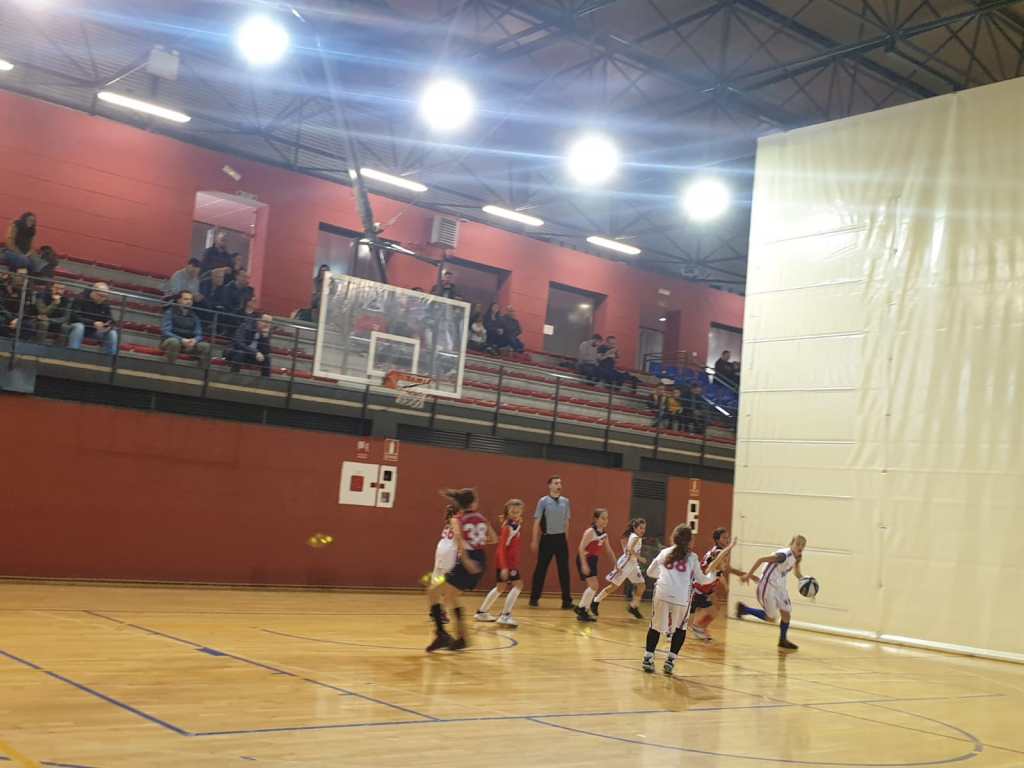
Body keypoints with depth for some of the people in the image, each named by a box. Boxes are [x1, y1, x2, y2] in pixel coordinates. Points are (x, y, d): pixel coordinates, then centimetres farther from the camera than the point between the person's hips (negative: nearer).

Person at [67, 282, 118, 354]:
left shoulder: (105, 304, -1)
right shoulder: (81, 299, -16)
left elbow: (110, 320, -2)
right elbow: (75, 317, -26)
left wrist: (108, 326, -29)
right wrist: (93, 323, -36)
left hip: (94, 331, 4)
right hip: (79, 327, -4)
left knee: (112, 333, -19)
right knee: (79, 326, -39)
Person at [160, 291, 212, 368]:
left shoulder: (194, 316, 7)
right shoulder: (170, 312, -5)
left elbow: (199, 335, 2)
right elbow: (165, 332, -14)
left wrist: (194, 340, -25)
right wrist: (182, 340, -29)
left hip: (189, 344, 4)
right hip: (170, 342, -4)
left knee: (206, 346, -20)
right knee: (174, 342, -39)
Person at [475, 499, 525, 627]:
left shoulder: (517, 524, 7)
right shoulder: (507, 526, -18)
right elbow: (502, 547, -22)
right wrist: (504, 567, -26)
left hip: (512, 561, 9)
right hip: (505, 561, -9)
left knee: (501, 587, 19)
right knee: (518, 584, -15)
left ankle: (482, 612, 31)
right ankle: (505, 616, -13)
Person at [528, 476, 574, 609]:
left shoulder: (565, 502, 7)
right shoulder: (543, 501, -4)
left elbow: (566, 522, 14)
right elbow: (537, 521, -3)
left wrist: (565, 537, 12)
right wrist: (534, 540, -5)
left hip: (561, 538, 3)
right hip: (547, 538, -3)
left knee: (564, 570, 2)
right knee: (541, 569, 3)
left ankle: (567, 600, 5)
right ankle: (534, 598, 13)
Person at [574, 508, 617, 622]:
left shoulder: (604, 533, 5)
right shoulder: (590, 531, -19)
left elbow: (609, 549, 15)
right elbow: (581, 548, -24)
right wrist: (584, 564, -30)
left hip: (593, 560, 8)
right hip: (585, 559, -8)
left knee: (593, 587, 12)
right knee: (594, 586, -13)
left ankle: (583, 611, 21)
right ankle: (581, 609, -2)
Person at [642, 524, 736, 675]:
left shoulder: (664, 552, 17)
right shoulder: (692, 557, 12)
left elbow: (650, 572, 24)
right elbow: (701, 579, 17)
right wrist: (712, 576, 37)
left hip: (662, 593, 1)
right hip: (681, 597, -1)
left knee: (656, 626, 15)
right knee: (680, 628, 18)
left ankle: (648, 658, 10)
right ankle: (670, 659, 9)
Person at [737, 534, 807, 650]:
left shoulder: (797, 557, -1)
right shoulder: (784, 555, -28)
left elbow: (797, 573, 16)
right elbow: (760, 560, -27)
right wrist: (748, 575, -23)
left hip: (780, 587, 8)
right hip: (768, 587, -8)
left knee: (786, 613, 9)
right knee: (771, 618, 2)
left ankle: (783, 640, 28)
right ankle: (743, 609, 17)